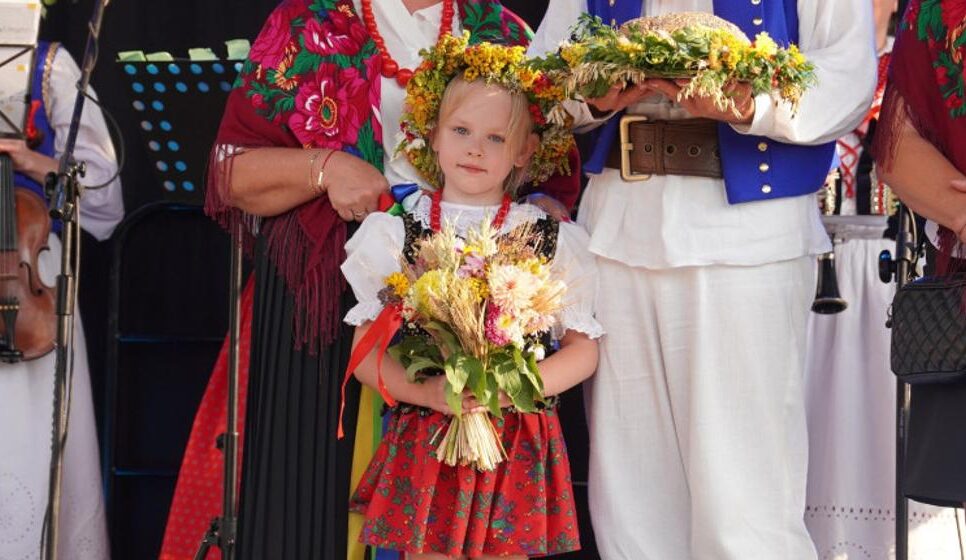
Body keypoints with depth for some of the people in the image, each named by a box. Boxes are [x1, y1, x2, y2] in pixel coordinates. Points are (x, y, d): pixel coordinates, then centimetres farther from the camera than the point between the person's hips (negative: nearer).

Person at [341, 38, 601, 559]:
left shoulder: (547, 238, 4)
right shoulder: (398, 236, 4)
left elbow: (584, 350, 4)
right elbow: (365, 353, 3)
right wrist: (430, 392, -16)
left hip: (516, 446, 0)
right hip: (424, 444, 0)